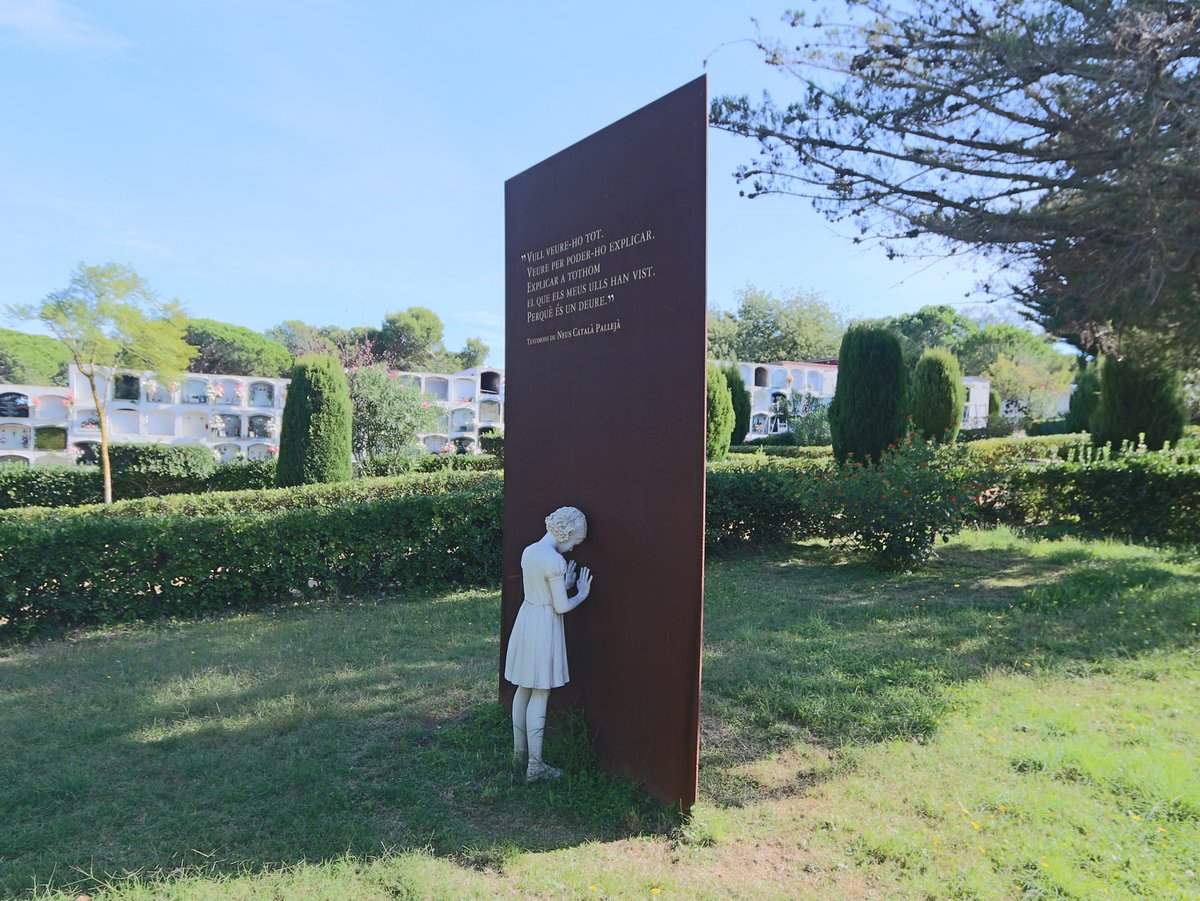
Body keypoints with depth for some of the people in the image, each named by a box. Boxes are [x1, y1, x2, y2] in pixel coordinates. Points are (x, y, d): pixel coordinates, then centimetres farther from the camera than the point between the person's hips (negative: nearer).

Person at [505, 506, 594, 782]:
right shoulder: (554, 560, -20)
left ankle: (519, 751, 32)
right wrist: (581, 594, 0)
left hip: (525, 619, 8)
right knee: (540, 696, 0)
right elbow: (561, 607, -16)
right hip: (545, 626, -8)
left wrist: (564, 585, 15)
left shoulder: (528, 551, 5)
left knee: (523, 690, 18)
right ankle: (535, 765, 8)